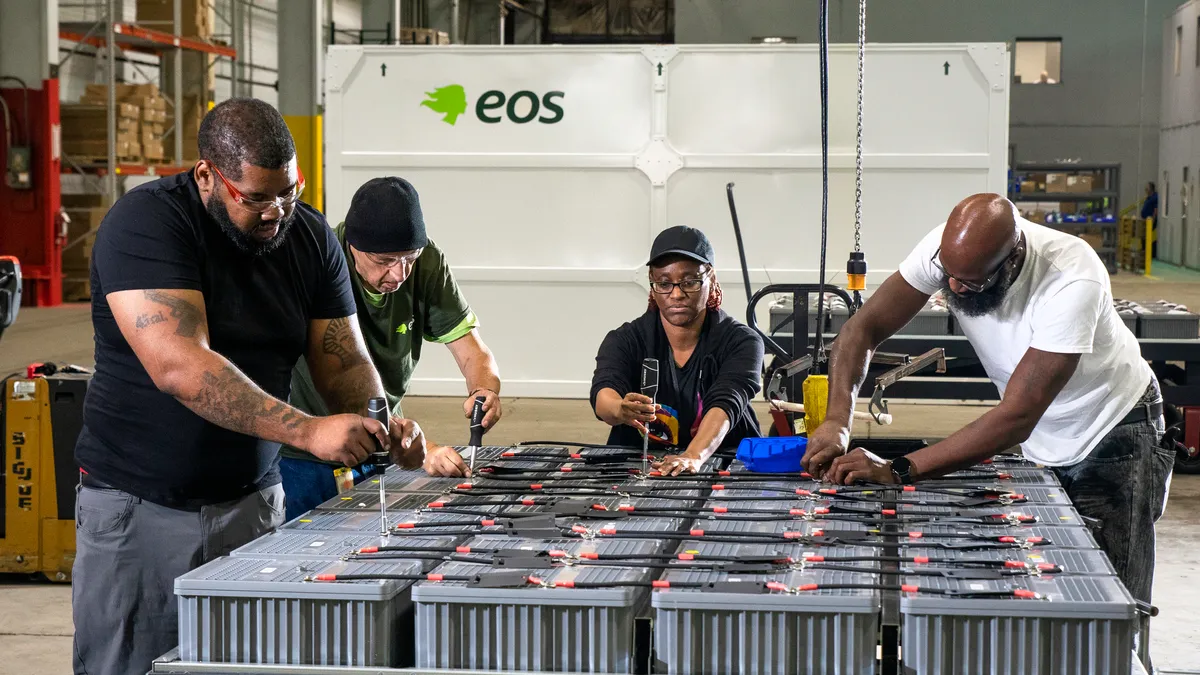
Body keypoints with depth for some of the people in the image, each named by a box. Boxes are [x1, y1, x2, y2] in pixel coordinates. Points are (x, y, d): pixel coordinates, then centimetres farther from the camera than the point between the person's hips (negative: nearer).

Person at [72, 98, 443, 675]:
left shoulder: (309, 236, 3)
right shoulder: (144, 222, -15)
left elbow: (344, 362, 5)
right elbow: (179, 366, -27)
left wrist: (384, 427, -18)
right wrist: (309, 431, -33)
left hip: (253, 498, 4)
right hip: (139, 504, -4)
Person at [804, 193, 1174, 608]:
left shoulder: (1072, 281, -36)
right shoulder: (949, 248, -20)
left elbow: (1016, 417, -38)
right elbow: (864, 329, -15)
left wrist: (897, 471, -43)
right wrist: (836, 422, -34)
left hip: (1112, 438, -4)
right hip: (1038, 443, 5)